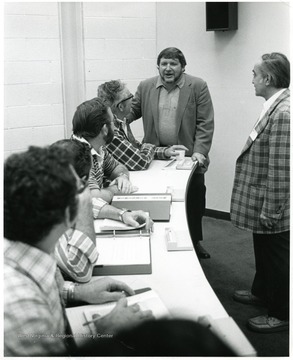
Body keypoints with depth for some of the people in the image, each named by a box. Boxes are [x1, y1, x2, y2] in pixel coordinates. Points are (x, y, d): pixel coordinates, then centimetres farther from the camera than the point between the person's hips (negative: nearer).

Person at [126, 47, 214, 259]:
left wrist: (199, 151, -16)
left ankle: (194, 241, 29)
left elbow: (205, 124, -6)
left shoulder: (198, 87, -3)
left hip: (189, 155, -1)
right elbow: (133, 110, 10)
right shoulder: (146, 87, 4)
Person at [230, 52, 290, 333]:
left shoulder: (282, 114, -26)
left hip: (273, 208, -9)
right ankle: (262, 291, 47)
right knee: (263, 250, 26)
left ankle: (281, 314, 26)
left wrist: (270, 211, -22)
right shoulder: (274, 107, 5)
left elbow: (279, 171, -26)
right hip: (263, 205, 9)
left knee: (276, 257, 8)